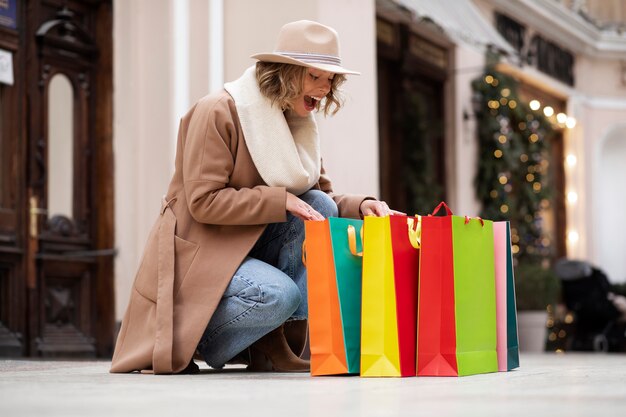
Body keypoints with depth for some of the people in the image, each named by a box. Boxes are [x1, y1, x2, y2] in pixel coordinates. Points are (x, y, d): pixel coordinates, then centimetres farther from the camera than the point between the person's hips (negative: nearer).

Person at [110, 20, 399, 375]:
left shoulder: (299, 126, 9)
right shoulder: (218, 112, -15)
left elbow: (324, 197, 7)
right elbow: (203, 202, -21)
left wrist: (360, 206, -14)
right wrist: (280, 200, -24)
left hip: (251, 249, 8)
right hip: (197, 254, -8)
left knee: (320, 205, -15)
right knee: (279, 294, -32)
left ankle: (273, 348, -11)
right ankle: (193, 342, -5)